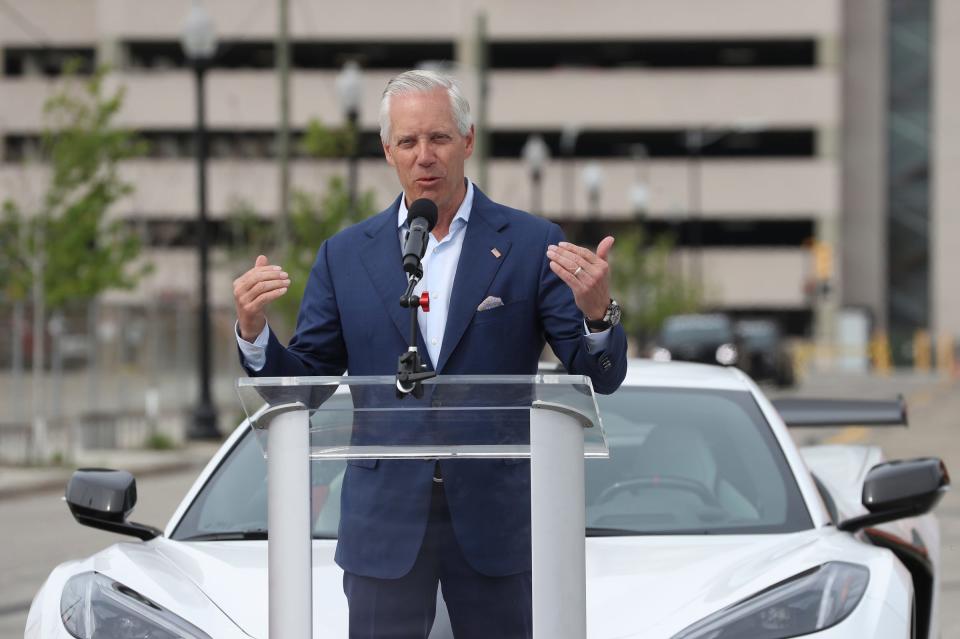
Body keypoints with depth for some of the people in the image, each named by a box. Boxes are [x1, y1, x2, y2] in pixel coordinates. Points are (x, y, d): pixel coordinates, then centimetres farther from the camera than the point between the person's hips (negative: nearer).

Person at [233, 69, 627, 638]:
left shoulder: (533, 245, 1)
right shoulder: (346, 255, 7)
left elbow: (599, 378, -3)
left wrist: (597, 312, -25)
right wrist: (255, 333, -12)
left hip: (495, 523, -1)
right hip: (386, 523, 1)